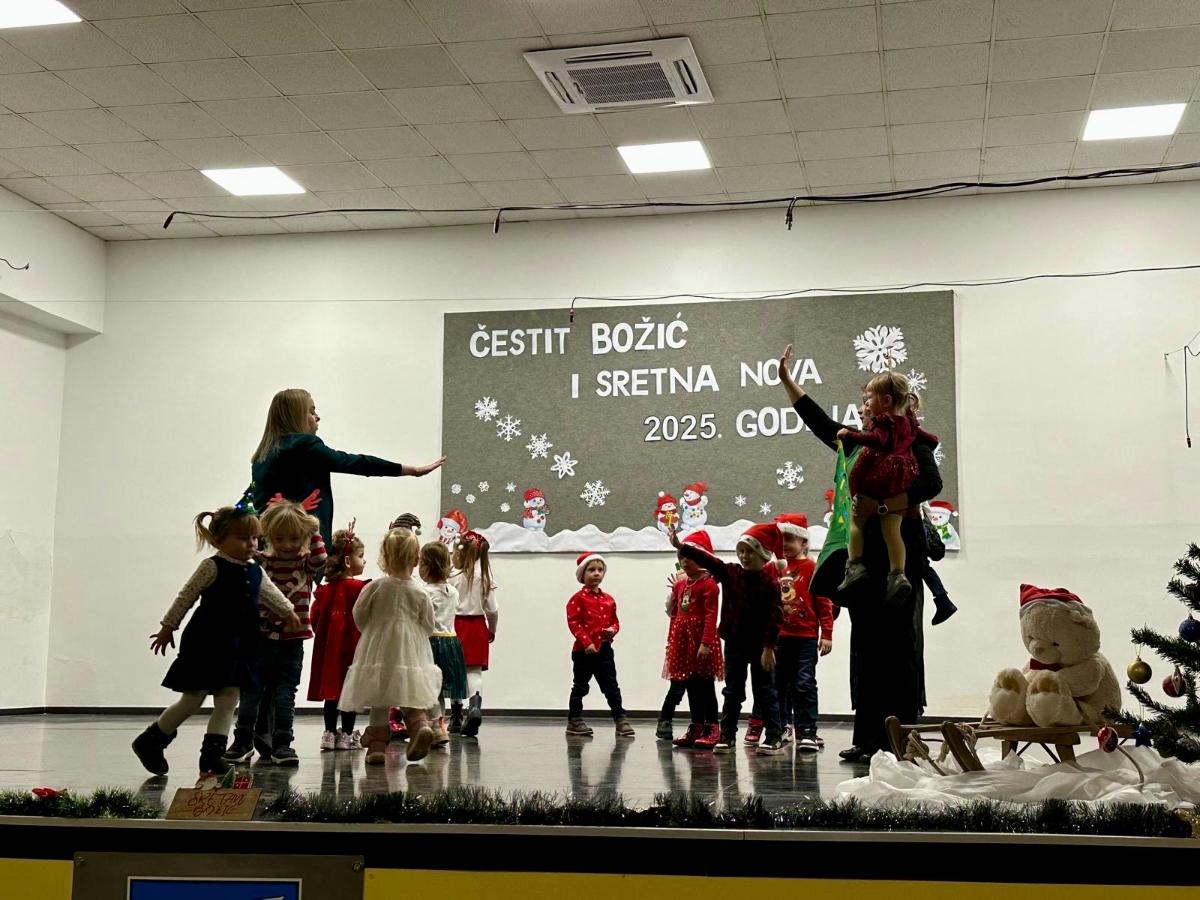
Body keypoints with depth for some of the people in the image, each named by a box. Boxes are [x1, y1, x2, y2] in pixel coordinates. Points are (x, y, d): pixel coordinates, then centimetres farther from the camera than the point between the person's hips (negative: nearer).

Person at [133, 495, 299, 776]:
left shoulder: (255, 571, 10)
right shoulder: (213, 567, -11)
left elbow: (270, 593, 30)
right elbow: (185, 597, -7)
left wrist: (288, 612, 41)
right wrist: (167, 628, -4)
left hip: (237, 645, 7)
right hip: (206, 644, -7)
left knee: (228, 700, 2)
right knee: (192, 701, -2)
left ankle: (212, 754, 5)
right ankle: (149, 742, 15)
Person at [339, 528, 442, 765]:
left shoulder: (375, 587, -9)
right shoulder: (420, 592, -4)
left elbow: (359, 616, -2)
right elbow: (428, 625, 2)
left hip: (379, 651, -1)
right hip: (411, 653, 1)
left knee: (379, 703, 8)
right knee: (411, 697, 11)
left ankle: (377, 745, 5)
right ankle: (420, 725, -14)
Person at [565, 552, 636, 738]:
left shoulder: (608, 600, 10)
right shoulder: (578, 598, -7)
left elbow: (614, 620, 19)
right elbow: (574, 622, -13)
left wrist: (613, 629, -5)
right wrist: (587, 642, -19)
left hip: (604, 649, 4)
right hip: (583, 650, -4)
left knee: (612, 687, 4)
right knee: (580, 687, 7)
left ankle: (621, 720, 6)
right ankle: (574, 721, 17)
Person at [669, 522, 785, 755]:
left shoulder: (769, 582, -11)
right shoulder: (730, 573, 2)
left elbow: (775, 615, -14)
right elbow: (707, 560, -7)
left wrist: (769, 647, -17)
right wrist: (680, 546, -17)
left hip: (759, 646, -4)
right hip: (734, 643, 4)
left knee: (765, 692, 3)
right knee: (732, 692, 9)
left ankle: (775, 737, 9)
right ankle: (727, 736, 15)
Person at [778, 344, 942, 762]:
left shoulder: (914, 444, -3)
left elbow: (931, 483, -20)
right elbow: (820, 423, 27)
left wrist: (880, 504, -27)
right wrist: (787, 382, 30)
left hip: (899, 554, -7)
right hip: (864, 554, 7)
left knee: (898, 643, -5)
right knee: (865, 644, 6)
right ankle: (869, 737, 10)